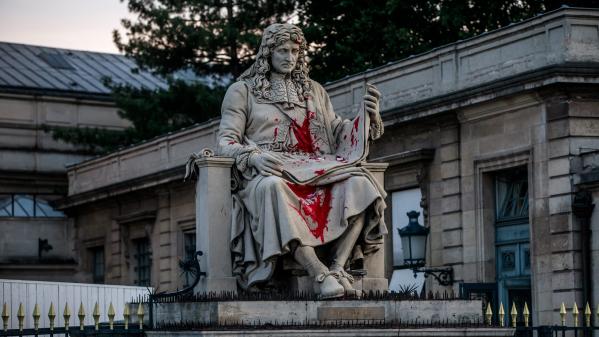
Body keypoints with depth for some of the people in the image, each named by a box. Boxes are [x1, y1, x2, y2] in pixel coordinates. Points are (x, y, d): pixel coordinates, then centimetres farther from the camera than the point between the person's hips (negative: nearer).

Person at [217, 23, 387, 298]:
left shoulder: (313, 90, 28)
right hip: (267, 172, -4)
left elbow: (339, 131, 23)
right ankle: (319, 274, -48)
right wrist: (253, 157, -17)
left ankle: (338, 268, -38)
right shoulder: (242, 91, 15)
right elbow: (226, 142, 5)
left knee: (358, 182, -29)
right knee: (274, 188, -42)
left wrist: (368, 115, 1)